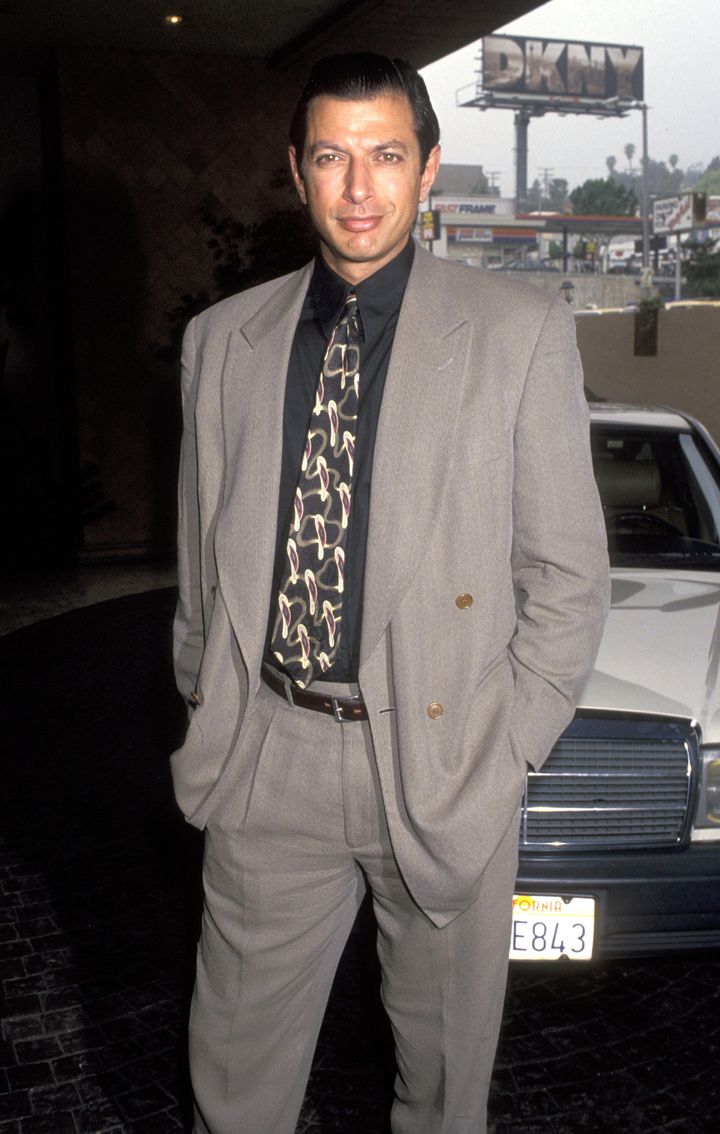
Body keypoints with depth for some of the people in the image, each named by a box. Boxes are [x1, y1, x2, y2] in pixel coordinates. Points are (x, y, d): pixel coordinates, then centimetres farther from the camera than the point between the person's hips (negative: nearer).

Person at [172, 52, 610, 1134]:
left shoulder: (521, 329, -4)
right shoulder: (223, 338, 5)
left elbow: (568, 572, -3)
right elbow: (202, 559, 10)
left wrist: (507, 751, -6)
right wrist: (206, 715, 7)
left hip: (441, 758, -1)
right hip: (267, 759, 2)